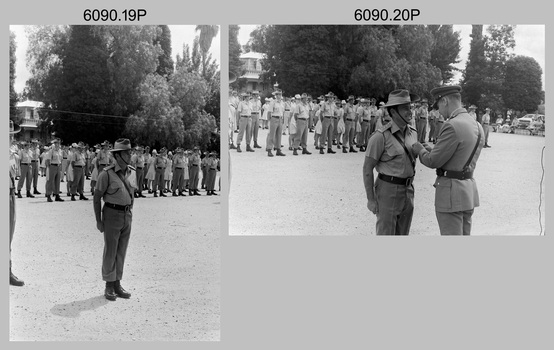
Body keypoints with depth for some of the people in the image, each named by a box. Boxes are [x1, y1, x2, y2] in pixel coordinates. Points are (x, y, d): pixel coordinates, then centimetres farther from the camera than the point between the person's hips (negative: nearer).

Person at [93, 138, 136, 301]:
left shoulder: (132, 172, 4)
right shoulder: (107, 174, -15)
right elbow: (97, 197, -10)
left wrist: (130, 214, 14)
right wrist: (98, 220, -11)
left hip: (126, 216, 6)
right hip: (111, 214, -6)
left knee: (121, 251, 10)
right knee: (110, 251, 0)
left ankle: (117, 285, 18)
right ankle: (109, 287, 10)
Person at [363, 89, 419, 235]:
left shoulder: (413, 133, 5)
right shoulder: (381, 136, -16)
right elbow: (367, 168, -13)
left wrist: (410, 190, 18)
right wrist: (370, 199, -14)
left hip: (407, 190, 7)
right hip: (388, 190, -6)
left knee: (402, 235, 13)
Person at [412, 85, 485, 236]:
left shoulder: (452, 126, -19)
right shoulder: (477, 126, 9)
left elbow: (434, 161, -16)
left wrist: (421, 150, 5)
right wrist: (430, 150, 14)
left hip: (451, 191, -9)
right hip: (469, 188, 9)